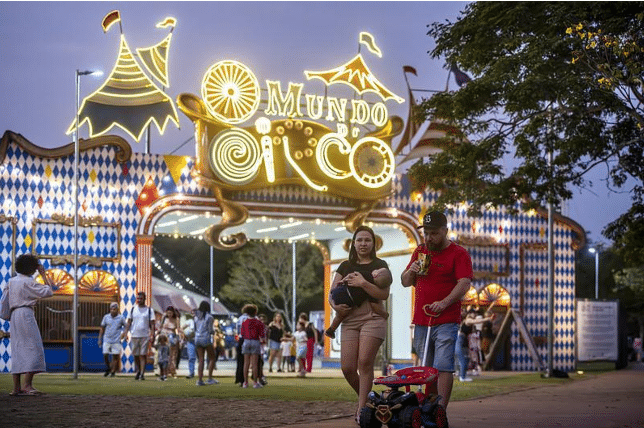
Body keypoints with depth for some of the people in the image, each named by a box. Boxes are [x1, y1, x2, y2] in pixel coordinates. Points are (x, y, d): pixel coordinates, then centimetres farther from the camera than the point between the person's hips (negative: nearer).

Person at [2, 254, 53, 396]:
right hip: (26, 314, -8)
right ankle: (27, 385, -16)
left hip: (14, 315, 8)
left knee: (18, 350, 6)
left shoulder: (11, 281, 14)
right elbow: (48, 292, -7)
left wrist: (9, 316, 23)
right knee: (33, 348, -8)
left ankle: (16, 387, 2)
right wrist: (43, 275, 0)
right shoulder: (28, 282, -8)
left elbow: (4, 300, 16)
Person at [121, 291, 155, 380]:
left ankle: (142, 373, -8)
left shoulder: (149, 310, 4)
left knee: (143, 355, -7)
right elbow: (129, 322, 12)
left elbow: (152, 324, 2)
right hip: (134, 335, 3)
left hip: (145, 336, -3)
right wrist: (125, 332, -1)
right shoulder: (133, 309, 11)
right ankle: (138, 371, 24)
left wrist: (152, 335, -8)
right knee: (136, 355, 7)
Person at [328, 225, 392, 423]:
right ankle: (364, 397, 22)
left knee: (365, 362, -15)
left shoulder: (380, 265, 7)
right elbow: (332, 292, 15)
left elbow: (384, 294, -5)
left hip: (372, 317, -4)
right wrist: (335, 305, -6)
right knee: (347, 367, -5)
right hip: (349, 319, 4)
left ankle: (361, 410, -9)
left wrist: (363, 283, -15)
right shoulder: (345, 266, 18)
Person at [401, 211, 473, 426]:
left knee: (443, 366, -13)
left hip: (446, 321, -5)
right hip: (421, 321, 6)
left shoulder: (458, 253, -1)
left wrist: (444, 302, -26)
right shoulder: (420, 251, 17)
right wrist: (410, 272, -2)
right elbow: (405, 282, 21)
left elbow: (464, 283, -12)